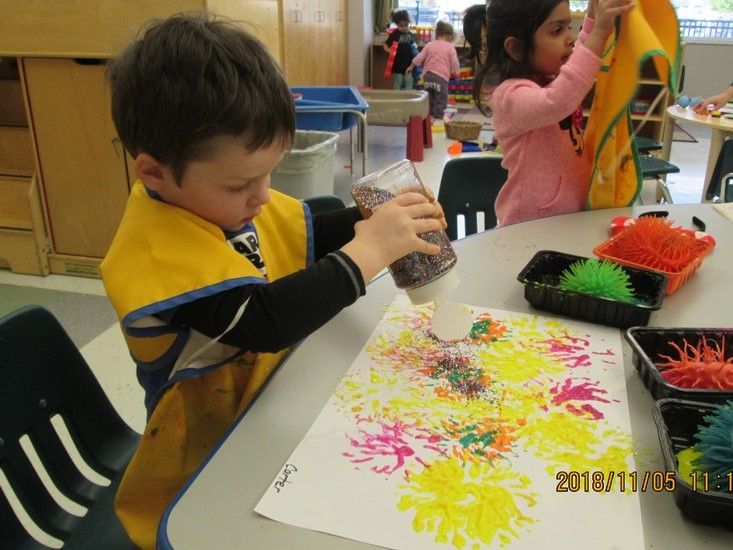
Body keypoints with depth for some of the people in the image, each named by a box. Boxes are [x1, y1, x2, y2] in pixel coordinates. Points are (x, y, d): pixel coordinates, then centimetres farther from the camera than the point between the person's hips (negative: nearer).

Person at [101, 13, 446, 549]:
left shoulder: (224, 199, -2)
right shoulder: (156, 251, -28)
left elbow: (310, 234, 11)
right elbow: (264, 322, -39)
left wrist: (375, 220, -7)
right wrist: (368, 251, -33)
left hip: (272, 416, 8)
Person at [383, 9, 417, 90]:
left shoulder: (410, 34, 6)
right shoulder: (394, 34, -8)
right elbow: (385, 45, -7)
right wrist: (389, 50, -26)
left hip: (408, 63, 4)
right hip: (397, 64, -4)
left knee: (409, 83, 8)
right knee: (397, 83, 5)